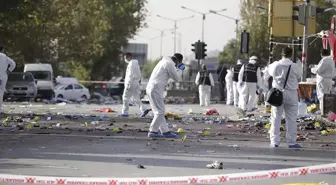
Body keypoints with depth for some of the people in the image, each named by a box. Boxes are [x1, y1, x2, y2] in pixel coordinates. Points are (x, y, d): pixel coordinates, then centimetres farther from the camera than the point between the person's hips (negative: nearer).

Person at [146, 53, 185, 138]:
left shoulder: (164, 61, 19)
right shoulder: (169, 63, -11)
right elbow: (177, 78, -7)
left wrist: (177, 69, 21)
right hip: (156, 89, -10)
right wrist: (180, 69, 7)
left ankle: (165, 131, 14)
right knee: (160, 112, -7)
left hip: (151, 89, 10)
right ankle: (153, 131, -7)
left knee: (159, 112, 12)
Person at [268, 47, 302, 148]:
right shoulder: (295, 66, -9)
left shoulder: (276, 65, -6)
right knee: (291, 118, 6)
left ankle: (274, 141, 3)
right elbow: (299, 76, 6)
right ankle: (291, 141, 7)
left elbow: (270, 71, 13)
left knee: (276, 118, 7)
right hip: (291, 94, -1)